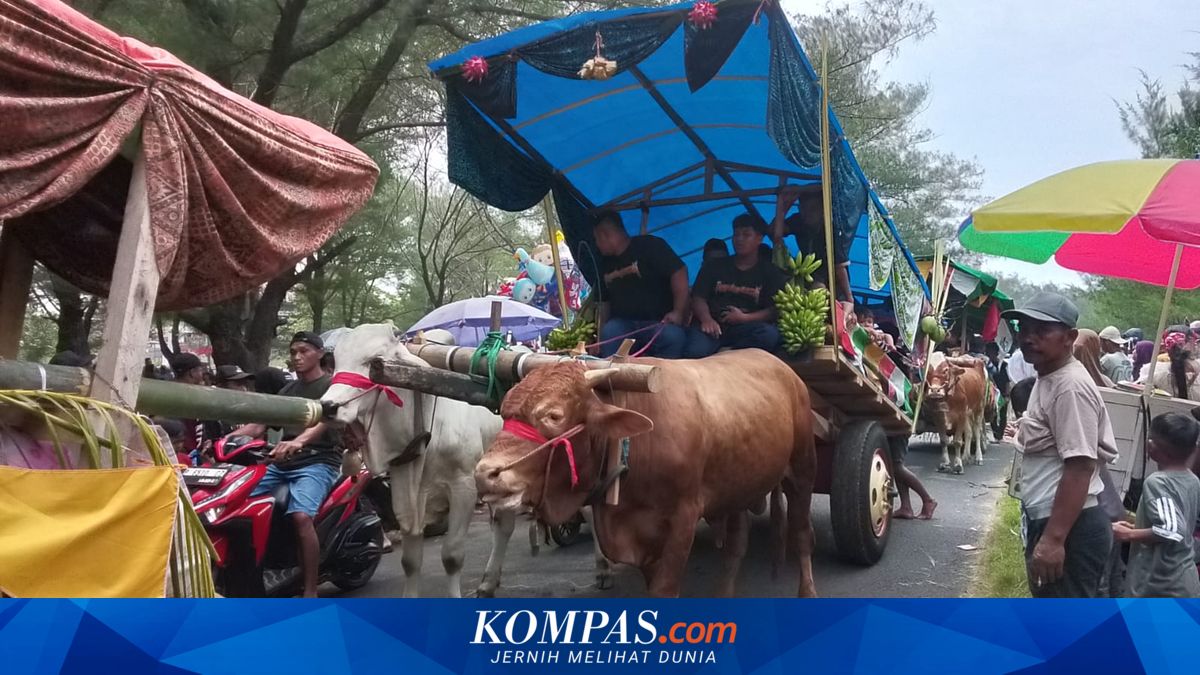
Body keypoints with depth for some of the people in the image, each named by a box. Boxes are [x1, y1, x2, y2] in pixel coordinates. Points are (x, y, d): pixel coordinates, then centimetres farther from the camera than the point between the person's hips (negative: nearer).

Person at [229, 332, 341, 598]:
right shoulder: (287, 390, 24)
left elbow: (323, 420, -18)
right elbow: (258, 425, 15)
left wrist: (298, 441, -39)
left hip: (318, 462, -7)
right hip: (282, 463, 7)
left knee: (301, 516, -31)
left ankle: (310, 593, -24)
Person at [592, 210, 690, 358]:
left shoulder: (649, 246, -3)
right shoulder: (606, 264, 17)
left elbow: (679, 272, -11)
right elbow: (604, 302, 22)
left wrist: (678, 312, -20)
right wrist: (600, 337, 13)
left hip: (659, 323, -4)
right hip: (623, 323, 4)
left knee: (674, 336, -37)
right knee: (609, 332, -32)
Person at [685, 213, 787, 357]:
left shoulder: (769, 272, 16)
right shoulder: (714, 266, 21)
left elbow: (775, 310, 5)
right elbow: (698, 298, 10)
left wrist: (745, 318, -11)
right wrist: (706, 319, -13)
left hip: (747, 328, 1)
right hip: (714, 326, -1)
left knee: (769, 333, -36)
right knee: (694, 352, -37)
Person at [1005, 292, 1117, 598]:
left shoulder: (1071, 387, -19)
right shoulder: (1046, 378, 13)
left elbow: (1080, 467, -24)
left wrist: (1053, 539, -26)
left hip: (1070, 529, -11)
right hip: (1047, 520, 11)